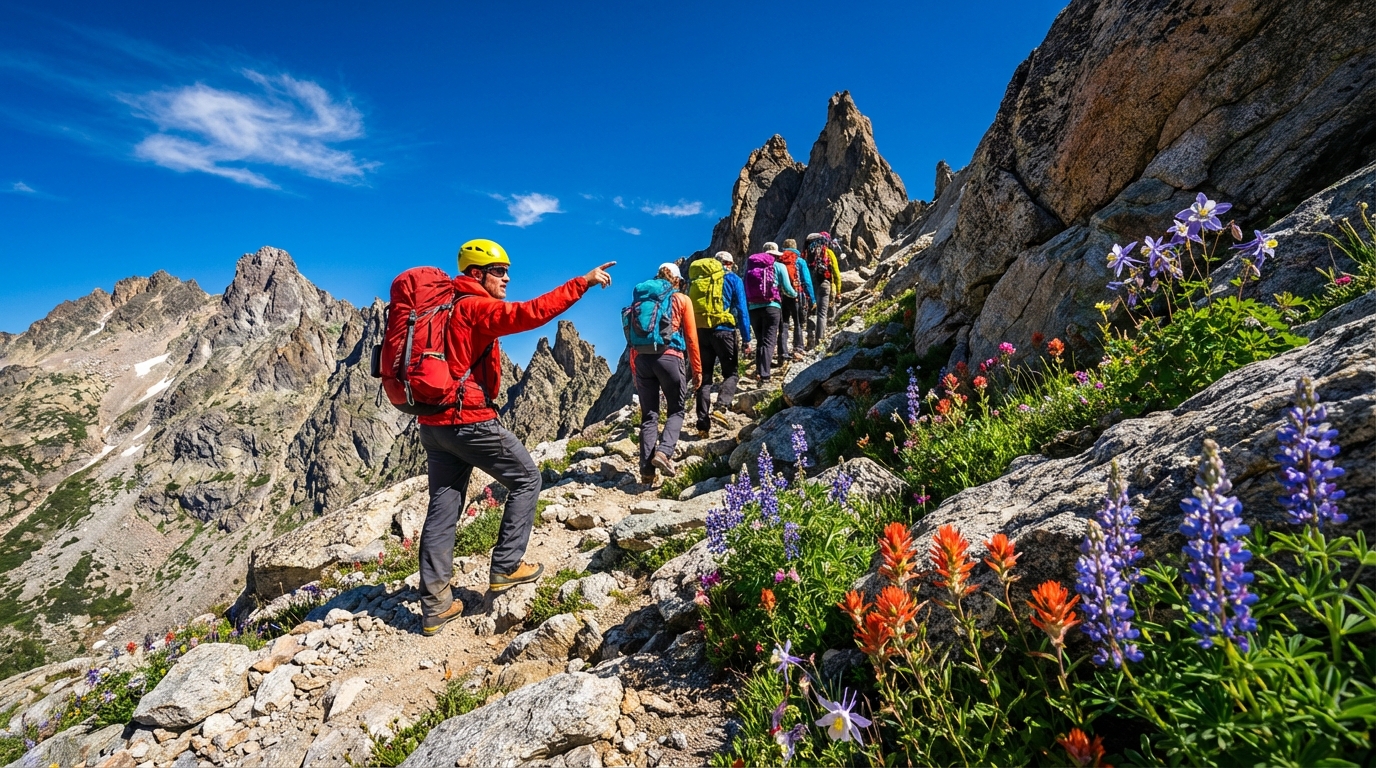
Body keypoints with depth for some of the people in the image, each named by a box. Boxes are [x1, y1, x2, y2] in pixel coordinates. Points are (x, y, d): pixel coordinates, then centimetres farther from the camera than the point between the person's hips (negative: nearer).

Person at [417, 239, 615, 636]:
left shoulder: (446, 308, 17)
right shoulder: (477, 307, -11)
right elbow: (532, 312, -24)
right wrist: (584, 282, -22)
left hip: (433, 421, 9)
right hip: (469, 420, -9)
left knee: (443, 507, 10)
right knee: (526, 479, 7)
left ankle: (435, 605, 14)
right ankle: (506, 568, 9)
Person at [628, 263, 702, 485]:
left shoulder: (640, 298, 18)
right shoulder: (682, 299, 9)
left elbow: (632, 338, 15)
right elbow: (691, 337, 5)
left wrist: (634, 370, 19)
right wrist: (697, 369, 11)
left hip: (642, 358, 3)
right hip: (668, 356, -3)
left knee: (648, 415, 8)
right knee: (676, 410, 11)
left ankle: (647, 470, 3)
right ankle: (663, 452, -12)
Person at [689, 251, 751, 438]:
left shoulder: (695, 278, 15)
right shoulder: (732, 279, 4)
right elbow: (741, 310, -2)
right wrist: (746, 338, 0)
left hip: (699, 331, 3)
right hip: (723, 331, -3)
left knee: (704, 377, 9)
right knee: (731, 373, 11)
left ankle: (703, 424, 4)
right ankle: (720, 407, -14)